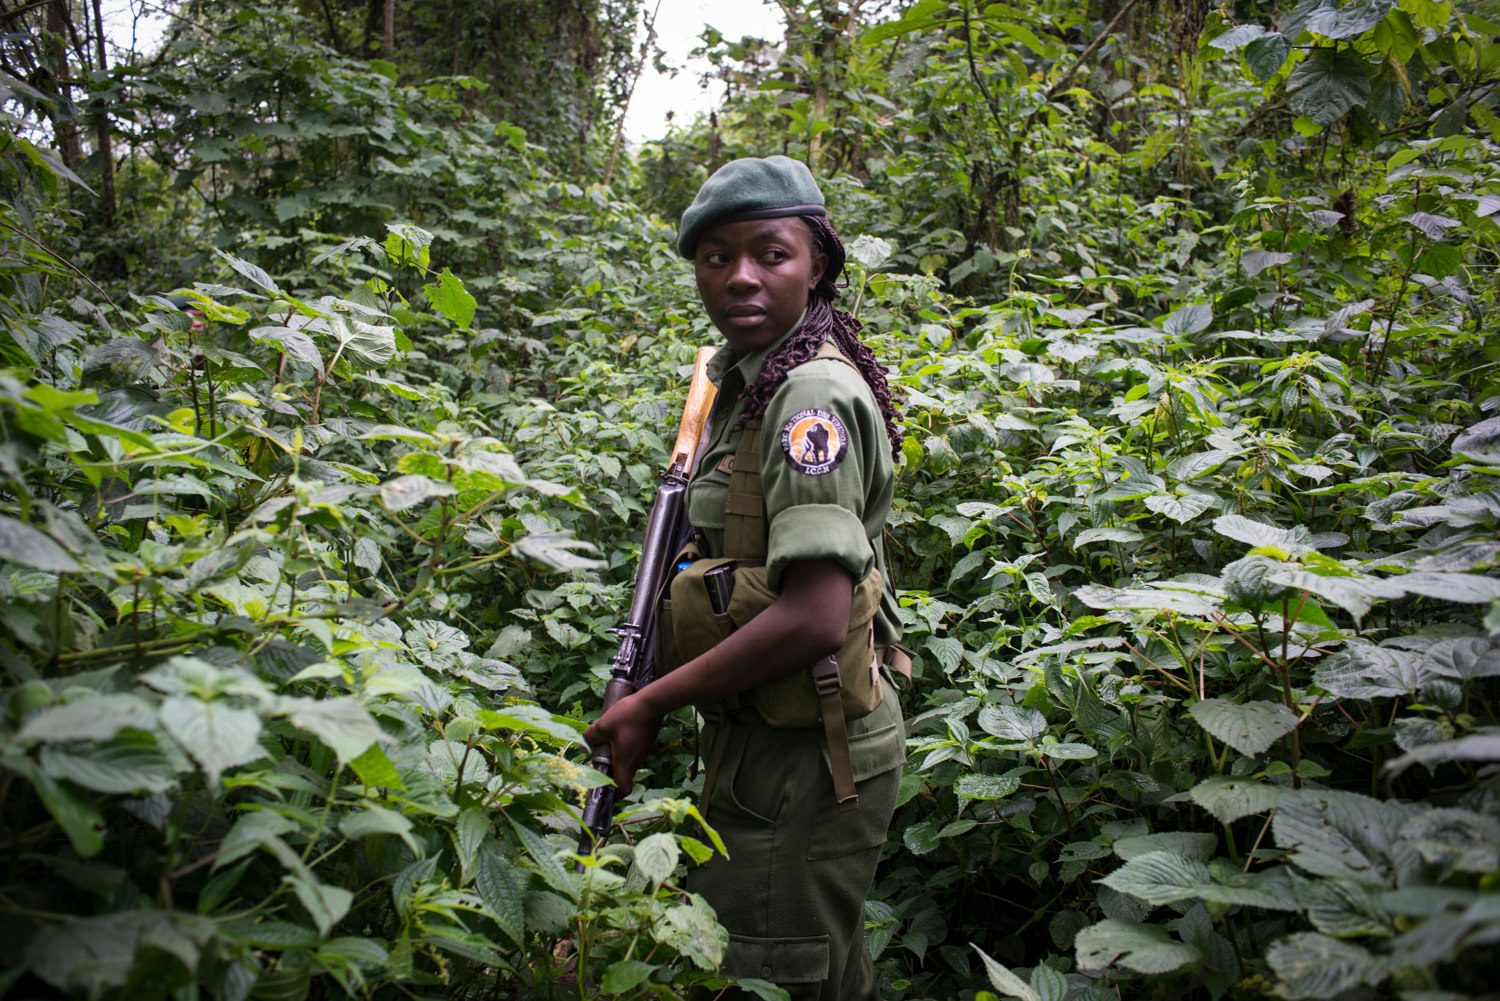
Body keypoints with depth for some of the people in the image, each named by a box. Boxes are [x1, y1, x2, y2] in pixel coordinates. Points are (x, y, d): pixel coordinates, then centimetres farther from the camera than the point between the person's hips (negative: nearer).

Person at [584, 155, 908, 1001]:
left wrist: (650, 706, -20)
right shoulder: (747, 382, 11)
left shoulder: (814, 395, -20)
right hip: (776, 745, 9)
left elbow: (815, 621, -29)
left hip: (804, 763, -9)